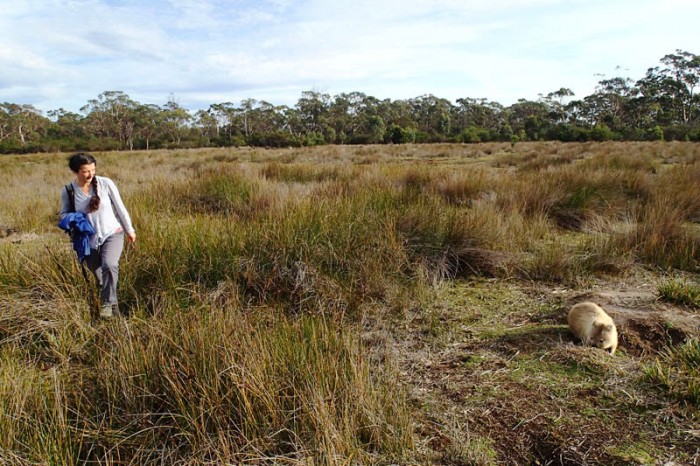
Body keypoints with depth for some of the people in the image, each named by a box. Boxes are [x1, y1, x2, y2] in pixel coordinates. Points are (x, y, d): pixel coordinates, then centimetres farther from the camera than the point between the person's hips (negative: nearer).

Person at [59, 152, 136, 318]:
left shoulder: (105, 183, -11)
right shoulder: (68, 191, -6)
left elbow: (119, 207, 0)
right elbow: (64, 213, 9)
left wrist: (129, 230, 9)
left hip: (112, 233, -2)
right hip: (89, 240, 2)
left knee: (109, 265, -30)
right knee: (100, 277, 10)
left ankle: (109, 303, -18)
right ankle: (112, 304, 34)